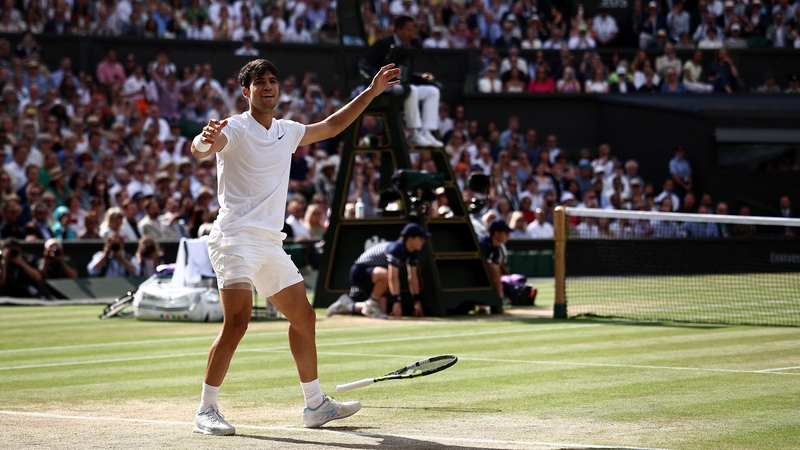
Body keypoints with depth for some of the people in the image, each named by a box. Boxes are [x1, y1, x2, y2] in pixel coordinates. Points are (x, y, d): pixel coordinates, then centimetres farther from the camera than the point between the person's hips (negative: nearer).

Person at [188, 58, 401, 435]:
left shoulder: (287, 132, 15)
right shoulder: (235, 129, -8)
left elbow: (332, 126, 32)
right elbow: (199, 149, -29)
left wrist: (371, 92, 28)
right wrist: (205, 141, -53)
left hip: (271, 244, 8)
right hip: (236, 238, -8)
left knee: (303, 317, 13)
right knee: (237, 321, -22)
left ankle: (315, 405, 26)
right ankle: (206, 411, -16)